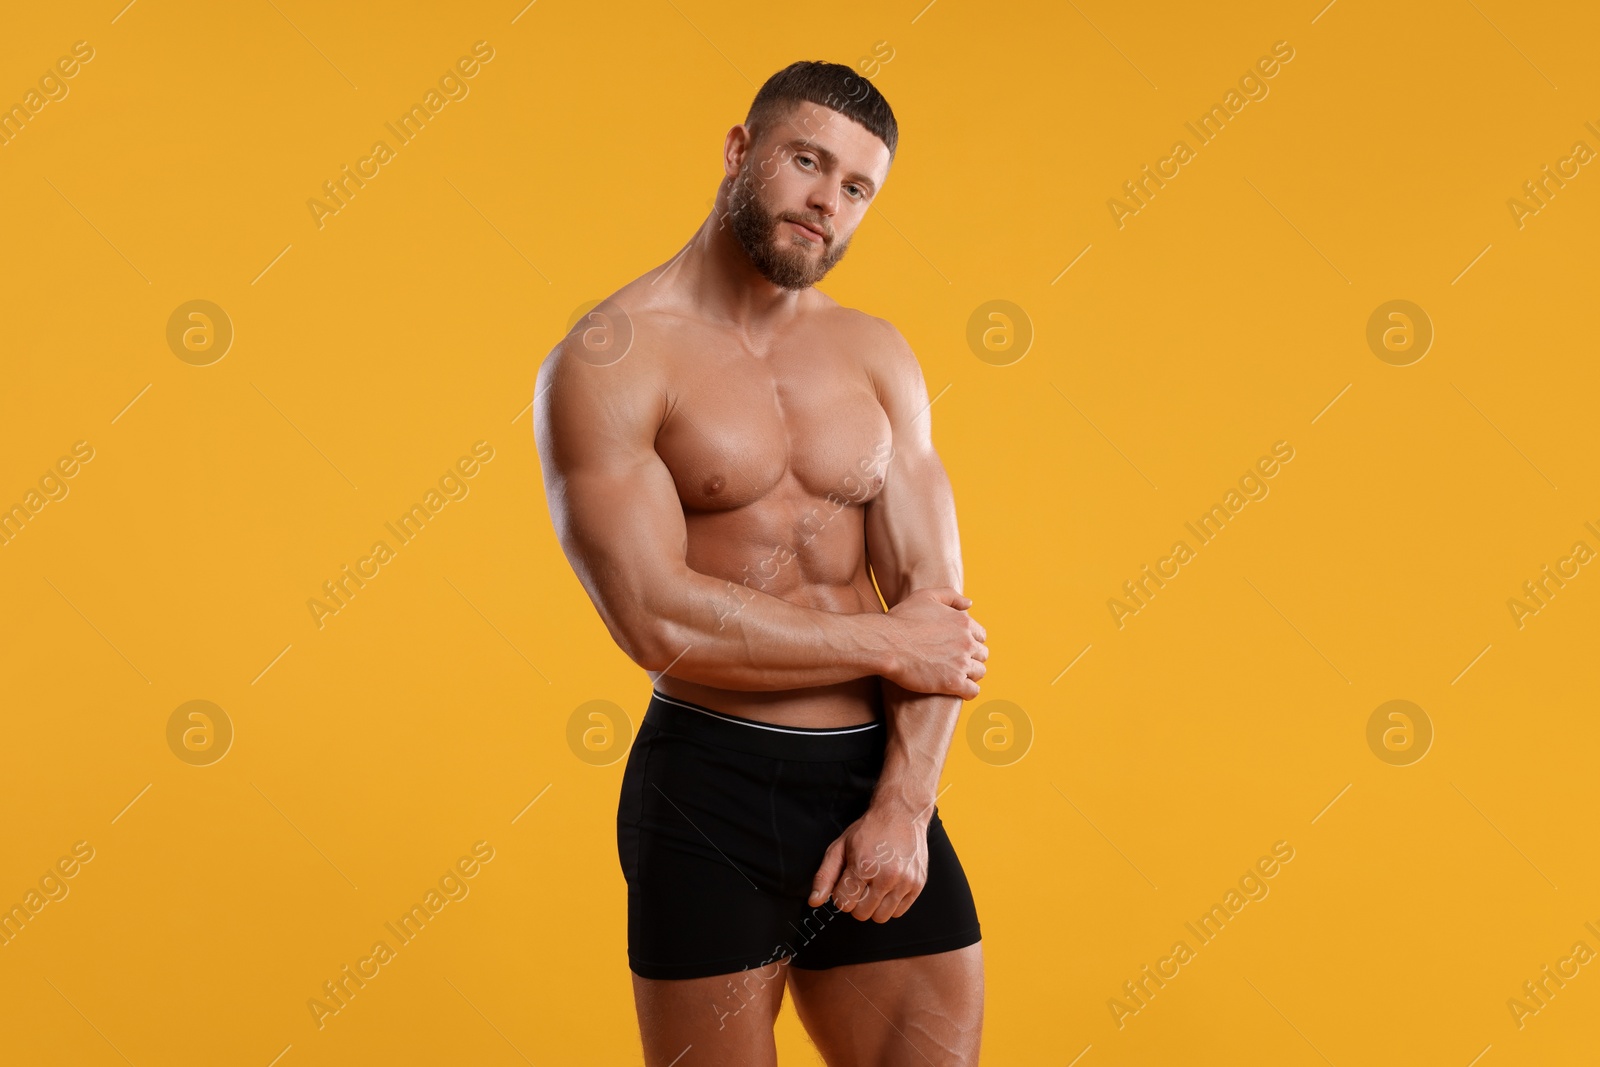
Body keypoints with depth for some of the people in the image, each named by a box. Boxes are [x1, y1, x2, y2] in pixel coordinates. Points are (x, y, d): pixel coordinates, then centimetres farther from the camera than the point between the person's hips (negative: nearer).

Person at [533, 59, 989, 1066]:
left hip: (880, 781, 5)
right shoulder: (609, 360, -7)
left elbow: (937, 602, 3)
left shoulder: (877, 356, 9)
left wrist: (903, 810, -9)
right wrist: (887, 645, -10)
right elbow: (659, 620, -17)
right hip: (711, 793, -4)